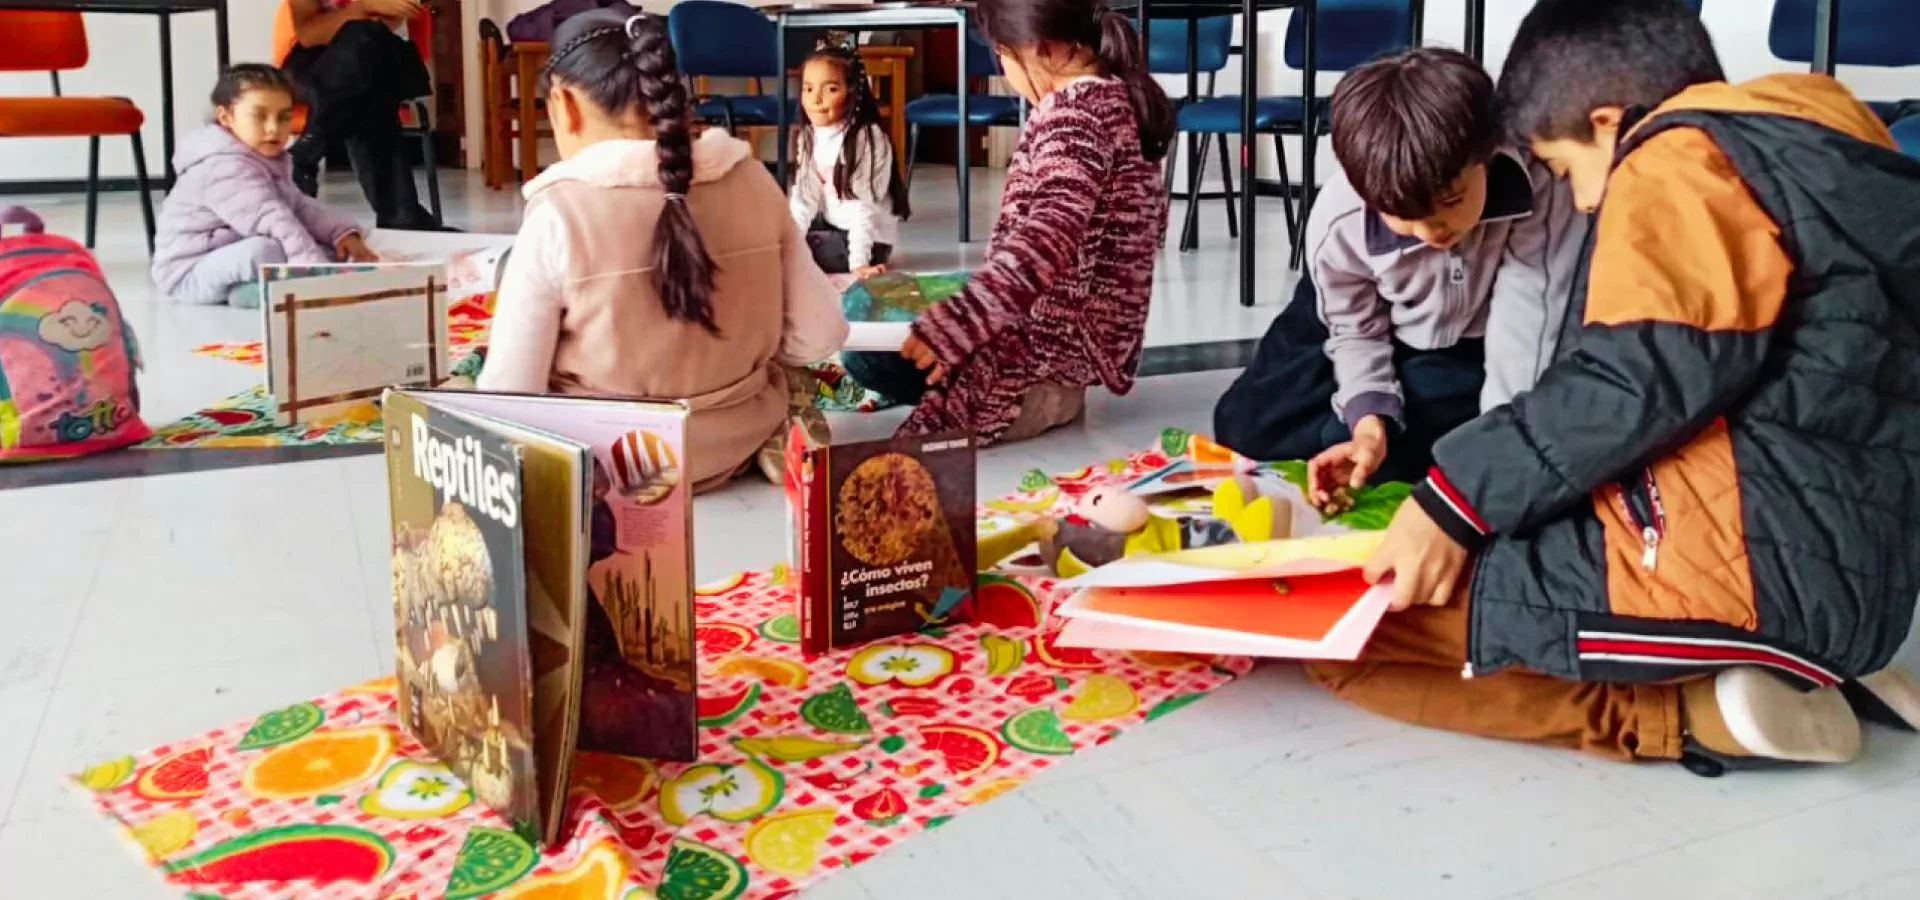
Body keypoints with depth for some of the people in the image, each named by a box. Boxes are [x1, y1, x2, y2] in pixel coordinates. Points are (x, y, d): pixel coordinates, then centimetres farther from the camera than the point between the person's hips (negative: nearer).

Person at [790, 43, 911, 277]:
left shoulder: (867, 139, -23)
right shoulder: (808, 138, -1)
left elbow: (863, 205, -25)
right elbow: (803, 196, -3)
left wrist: (859, 262, -29)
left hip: (869, 237, -8)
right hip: (832, 225, 8)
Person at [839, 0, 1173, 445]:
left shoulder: (1074, 110, -20)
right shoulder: (1122, 95, 11)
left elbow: (1049, 239, -32)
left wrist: (955, 324, -37)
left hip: (1057, 332, -11)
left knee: (869, 353, -14)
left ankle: (1037, 395, -6)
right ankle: (1044, 389, 5)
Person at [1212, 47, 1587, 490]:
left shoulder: (1540, 189, -40)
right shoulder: (1338, 222, -32)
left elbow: (1527, 326, -35)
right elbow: (1356, 333, -15)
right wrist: (1369, 424, -32)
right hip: (1382, 329, 1)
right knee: (1247, 426, -3)